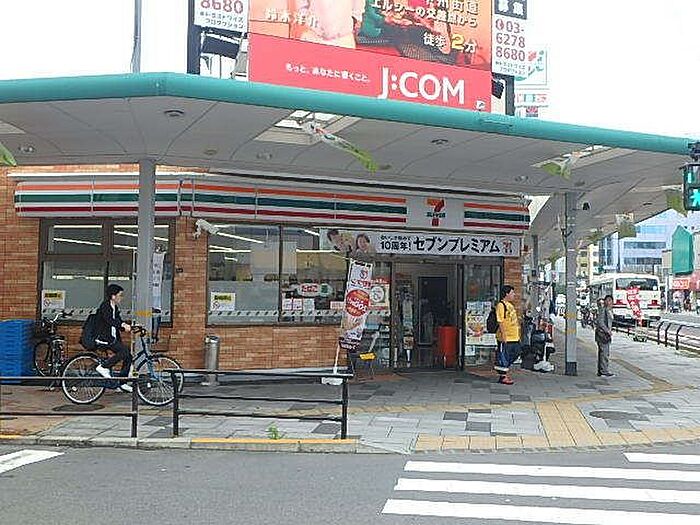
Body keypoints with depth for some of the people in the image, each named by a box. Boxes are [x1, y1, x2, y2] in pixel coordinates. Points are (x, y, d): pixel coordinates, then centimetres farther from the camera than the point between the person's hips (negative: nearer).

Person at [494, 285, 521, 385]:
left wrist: (518, 335, 23)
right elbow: (501, 322, -18)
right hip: (506, 337, -10)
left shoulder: (510, 305, 17)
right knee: (504, 356, 0)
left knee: (515, 353, 14)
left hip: (514, 337, 10)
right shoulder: (501, 305, -13)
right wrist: (504, 335, -22)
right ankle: (504, 377, 10)